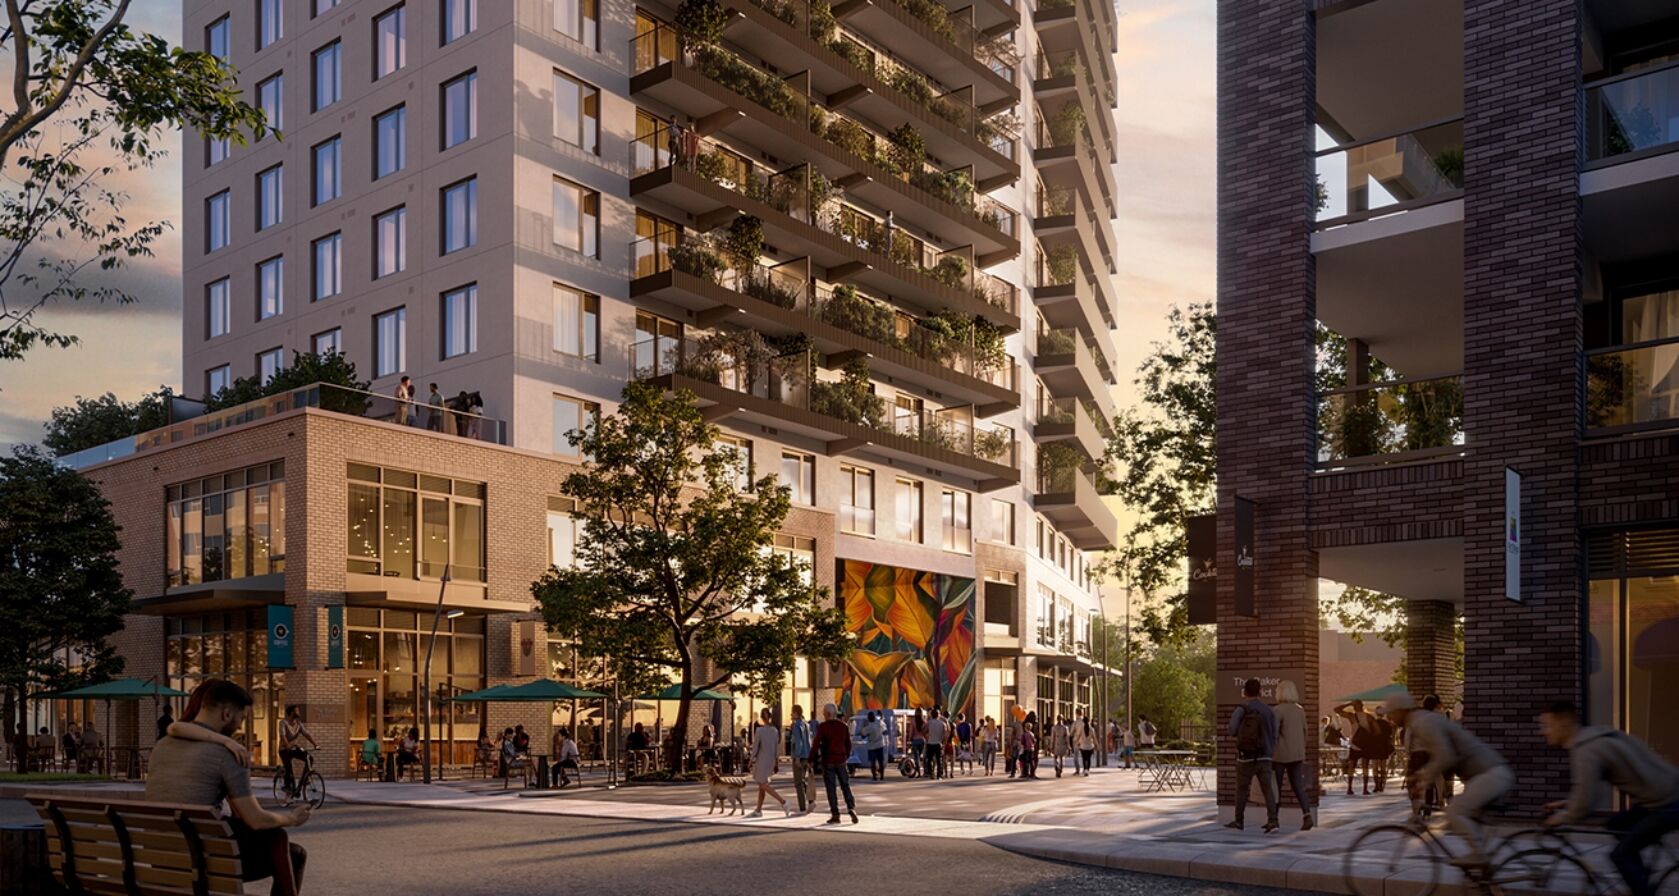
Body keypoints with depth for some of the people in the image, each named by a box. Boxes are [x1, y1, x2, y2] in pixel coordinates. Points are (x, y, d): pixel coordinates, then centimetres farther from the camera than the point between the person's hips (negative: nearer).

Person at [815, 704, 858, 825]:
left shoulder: (822, 727, -8)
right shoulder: (843, 726, 6)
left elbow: (816, 744, -10)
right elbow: (848, 744, 10)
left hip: (828, 761, -4)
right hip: (841, 760, 4)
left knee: (831, 788, 2)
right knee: (845, 786, 11)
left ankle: (835, 814, 1)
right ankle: (851, 808, -6)